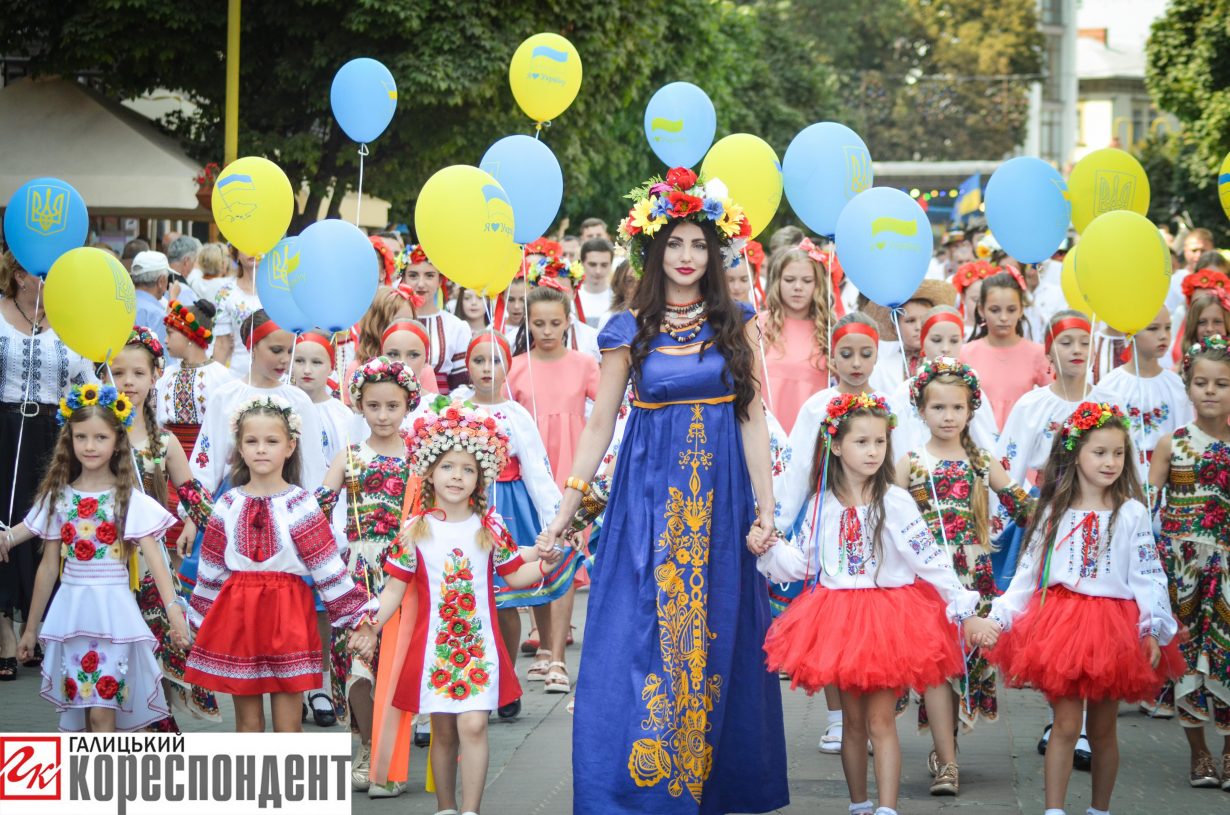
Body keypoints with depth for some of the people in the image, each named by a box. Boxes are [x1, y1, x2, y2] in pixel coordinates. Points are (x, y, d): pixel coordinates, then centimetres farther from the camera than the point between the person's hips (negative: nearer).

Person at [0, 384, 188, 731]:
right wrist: (31, 629, 15)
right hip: (70, 611, 4)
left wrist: (173, 608, -26)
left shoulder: (130, 499, -2)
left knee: (102, 712, -8)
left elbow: (154, 558, -11)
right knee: (80, 712, 4)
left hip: (113, 611, -4)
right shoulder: (58, 498, 8)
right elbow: (48, 567, 13)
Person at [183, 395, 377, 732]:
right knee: (247, 723, 9)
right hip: (239, 614, 3)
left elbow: (329, 566, -5)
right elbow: (211, 568, 11)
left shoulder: (300, 505, -4)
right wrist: (200, 620, 14)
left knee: (288, 726, 1)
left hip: (288, 616, -3)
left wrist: (358, 616, -10)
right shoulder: (228, 505, 4)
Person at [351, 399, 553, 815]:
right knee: (443, 731, 7)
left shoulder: (490, 527, 2)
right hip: (433, 644, 1)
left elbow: (514, 575, 9)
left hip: (479, 644, -1)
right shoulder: (415, 530, 0)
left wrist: (542, 566, -10)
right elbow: (395, 587, 3)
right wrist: (370, 627, -6)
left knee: (473, 724, -12)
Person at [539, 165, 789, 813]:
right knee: (640, 637, -4)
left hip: (720, 500, 1)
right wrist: (566, 508, 0)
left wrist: (765, 504, -5)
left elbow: (752, 418, 2)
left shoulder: (735, 324, 5)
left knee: (717, 639, 4)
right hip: (649, 496, -1)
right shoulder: (630, 332, 3)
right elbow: (599, 424, 4)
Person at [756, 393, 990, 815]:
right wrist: (768, 550, -5)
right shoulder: (822, 504, 4)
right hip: (838, 618, 3)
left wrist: (965, 609, -9)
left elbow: (930, 559, -7)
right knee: (853, 721, 10)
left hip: (887, 618, -3)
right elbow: (803, 562, 11)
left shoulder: (895, 502, -7)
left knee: (881, 720, -5)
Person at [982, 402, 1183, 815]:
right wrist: (998, 619, -3)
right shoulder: (1054, 512, 4)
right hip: (1062, 624, 0)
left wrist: (1154, 629, -13)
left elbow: (1149, 577, -4)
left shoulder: (1132, 514, -1)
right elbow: (1027, 573, 5)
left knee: (1103, 729, 9)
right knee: (1065, 726, -4)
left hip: (1113, 627, 0)